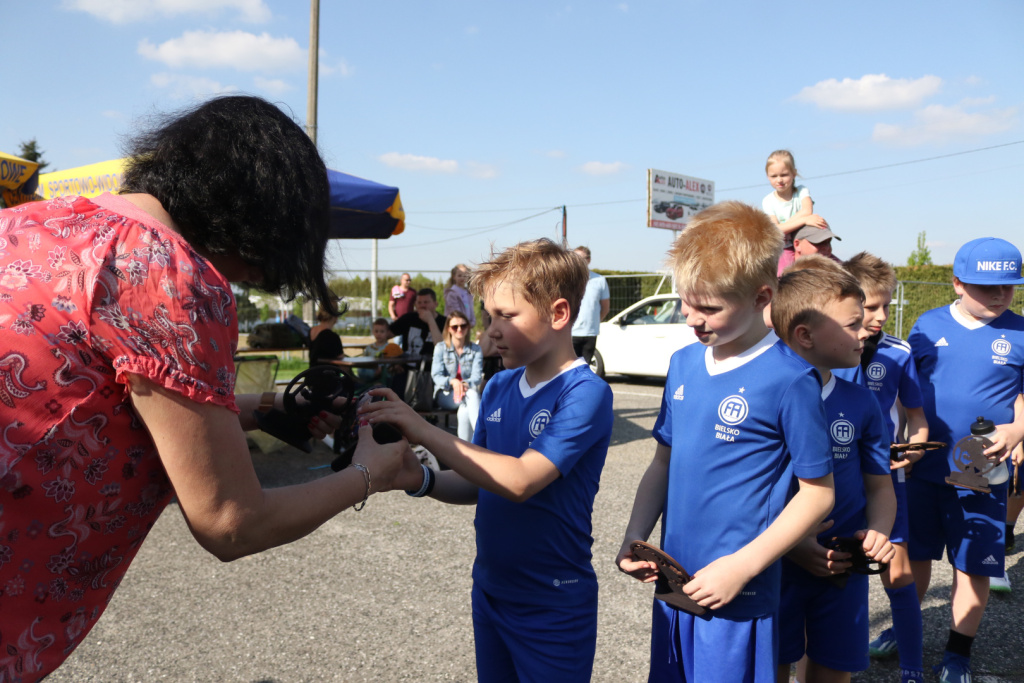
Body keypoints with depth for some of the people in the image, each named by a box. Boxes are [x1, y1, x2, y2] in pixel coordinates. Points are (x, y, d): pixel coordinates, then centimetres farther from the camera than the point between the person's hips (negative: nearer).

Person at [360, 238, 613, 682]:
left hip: (553, 607, -6)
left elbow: (521, 482, -29)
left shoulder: (585, 393, -19)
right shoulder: (498, 388, 2)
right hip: (489, 590, 7)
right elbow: (479, 486, 7)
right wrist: (420, 479, -12)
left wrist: (425, 432, -29)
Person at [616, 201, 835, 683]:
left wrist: (743, 566, -16)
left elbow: (818, 494, -10)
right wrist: (634, 540, 0)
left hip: (739, 593, -6)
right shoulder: (683, 363, 3)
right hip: (672, 582, 6)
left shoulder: (790, 379, -15)